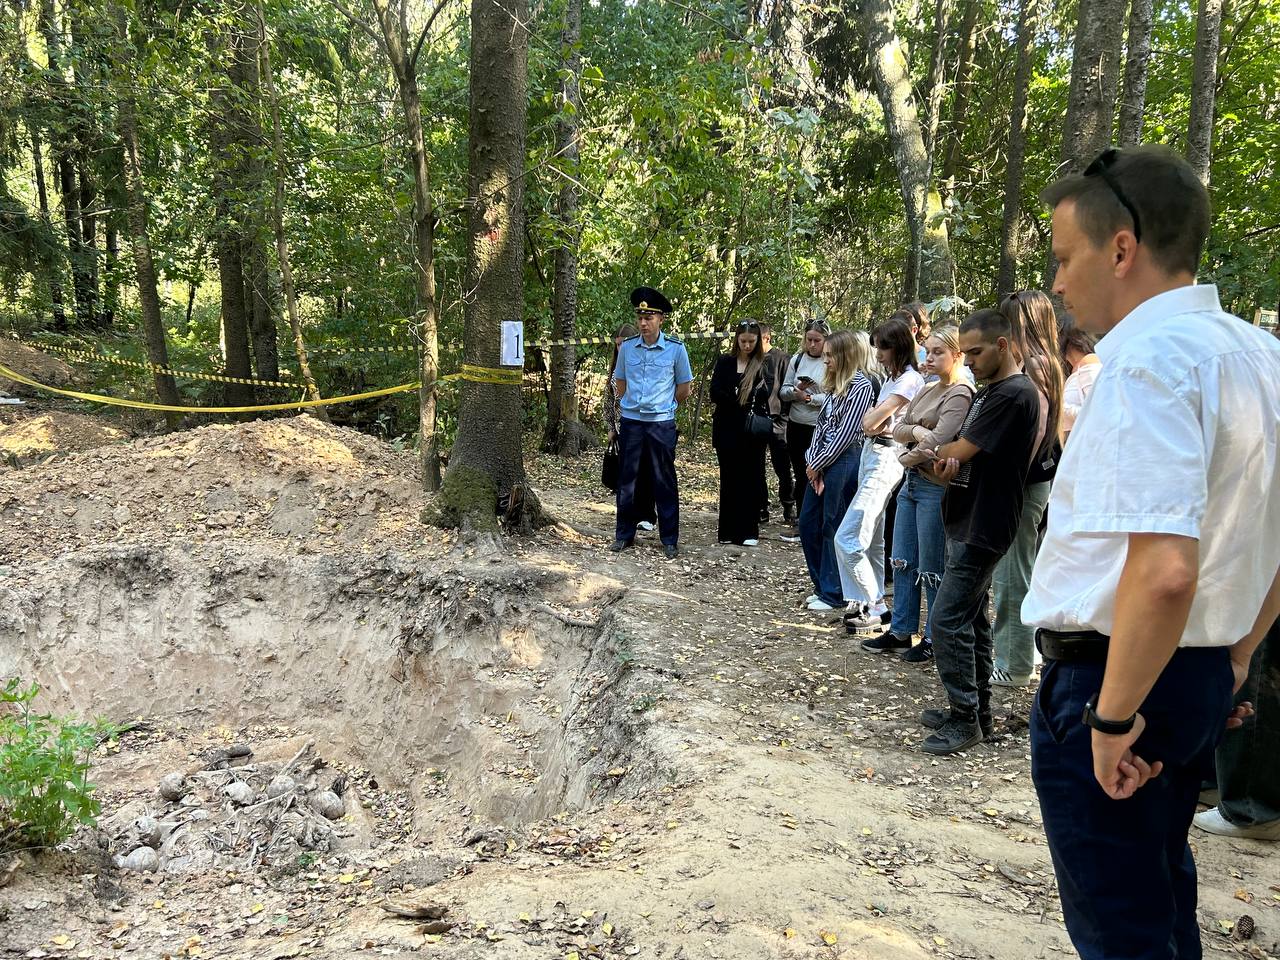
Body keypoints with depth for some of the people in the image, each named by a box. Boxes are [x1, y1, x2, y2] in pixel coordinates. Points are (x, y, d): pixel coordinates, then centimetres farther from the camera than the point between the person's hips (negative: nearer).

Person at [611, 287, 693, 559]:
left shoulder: (676, 348, -5)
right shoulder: (626, 347, 2)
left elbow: (683, 387, 5)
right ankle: (624, 534, 20)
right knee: (626, 480, 8)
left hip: (661, 424, -2)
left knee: (664, 482, 4)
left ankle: (669, 539, 12)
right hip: (631, 422, 2)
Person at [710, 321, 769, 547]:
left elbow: (764, 395, -7)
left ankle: (749, 531, 8)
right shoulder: (725, 362, 6)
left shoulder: (764, 365, 3)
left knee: (751, 479, 1)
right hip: (727, 429, 1)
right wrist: (740, 401, -11)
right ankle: (727, 530, 12)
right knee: (729, 478, 6)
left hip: (753, 430, -1)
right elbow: (715, 393, -3)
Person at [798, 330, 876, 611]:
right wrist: (812, 461, 0)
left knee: (834, 528, -1)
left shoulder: (860, 386, -12)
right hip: (820, 463, 9)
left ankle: (832, 593, 10)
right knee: (808, 523, 11)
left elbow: (845, 434, -15)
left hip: (842, 463, -9)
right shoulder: (834, 384, 15)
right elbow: (821, 424, 13)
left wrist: (818, 464, -10)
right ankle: (822, 586, 23)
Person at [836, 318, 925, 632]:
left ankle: (869, 605, 0)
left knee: (846, 538, -12)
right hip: (871, 454, 10)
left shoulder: (910, 379, -12)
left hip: (886, 458, -10)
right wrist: (878, 417, -8)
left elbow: (870, 422, -16)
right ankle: (875, 604, 23)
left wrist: (874, 418, 4)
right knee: (870, 539, 14)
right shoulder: (891, 377, 17)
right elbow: (868, 423, 11)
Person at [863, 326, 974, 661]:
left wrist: (907, 456, -9)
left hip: (936, 487, -8)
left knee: (931, 568, 2)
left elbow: (937, 441, -23)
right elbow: (898, 429, 6)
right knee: (902, 561, 13)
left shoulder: (960, 394, -13)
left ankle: (934, 639, 16)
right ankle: (900, 631, 24)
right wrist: (916, 432, -13)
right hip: (912, 482, 9)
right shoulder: (928, 391, 13)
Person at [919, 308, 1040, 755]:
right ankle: (976, 710, 25)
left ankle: (965, 719, 3)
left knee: (948, 621, -8)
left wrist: (940, 451, 5)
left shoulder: (1014, 394, -16)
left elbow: (960, 450, -17)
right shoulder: (988, 392, 16)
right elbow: (961, 457, 14)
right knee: (971, 619, 15)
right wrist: (945, 464, -9)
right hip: (965, 522, 10)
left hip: (982, 528, -10)